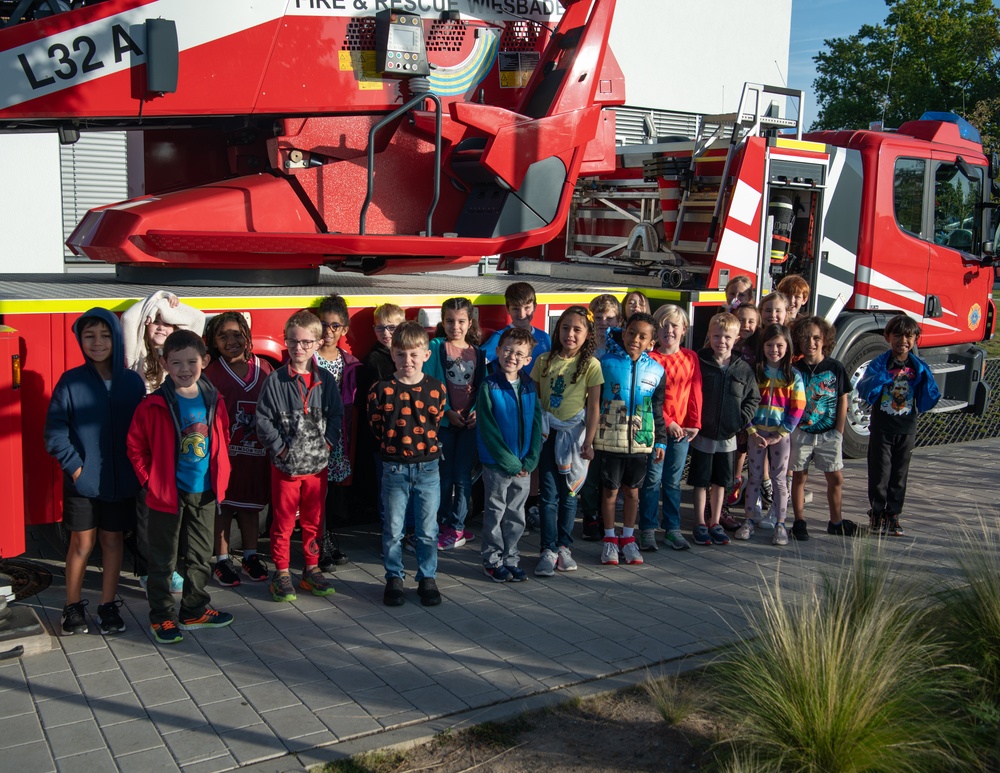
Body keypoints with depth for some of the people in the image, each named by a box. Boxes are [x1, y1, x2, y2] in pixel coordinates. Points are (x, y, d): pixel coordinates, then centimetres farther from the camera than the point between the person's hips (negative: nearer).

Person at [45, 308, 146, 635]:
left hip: (121, 480, 2)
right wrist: (73, 464, -11)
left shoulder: (132, 382, -1)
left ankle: (108, 605, 22)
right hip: (82, 480, -2)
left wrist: (136, 466, -2)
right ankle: (73, 607, 22)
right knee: (82, 543, 7)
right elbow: (55, 429, -6)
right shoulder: (71, 381, -6)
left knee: (113, 540, 10)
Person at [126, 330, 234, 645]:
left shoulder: (213, 401, 1)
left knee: (199, 556, 16)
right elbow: (136, 446, -6)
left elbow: (222, 440, 13)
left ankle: (194, 611, 31)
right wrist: (150, 479, -7)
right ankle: (161, 616, 20)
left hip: (204, 492, 5)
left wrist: (220, 475, 7)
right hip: (168, 494, -5)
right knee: (163, 559, 7)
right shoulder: (154, 405, -13)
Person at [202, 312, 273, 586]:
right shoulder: (213, 372, -5)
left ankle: (251, 556, 28)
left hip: (256, 450, 3)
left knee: (251, 505, 14)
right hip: (224, 450, -3)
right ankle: (221, 560, 19)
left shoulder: (263, 368, 4)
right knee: (222, 505, 6)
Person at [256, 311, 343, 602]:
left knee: (313, 520, 13)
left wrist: (327, 443, -5)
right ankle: (281, 573, 19)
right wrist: (279, 447, -10)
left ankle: (312, 570, 26)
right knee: (283, 521, 7)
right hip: (285, 464, -2)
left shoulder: (326, 379, 1)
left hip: (318, 463, 2)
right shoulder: (276, 380, -6)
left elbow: (336, 415, 6)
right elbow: (263, 419, -5)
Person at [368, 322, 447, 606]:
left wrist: (424, 445, 7)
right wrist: (396, 445, 2)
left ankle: (428, 578, 23)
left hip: (428, 468, 1)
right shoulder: (381, 390, -6)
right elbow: (375, 428, 3)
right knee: (393, 530, 8)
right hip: (394, 468, -1)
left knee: (427, 530, 9)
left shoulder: (436, 389, -2)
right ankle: (394, 579, 23)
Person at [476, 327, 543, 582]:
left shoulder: (530, 387, 4)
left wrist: (530, 461, -5)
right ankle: (492, 560, 19)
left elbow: (536, 425, 5)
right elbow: (488, 430, -12)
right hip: (496, 464, -4)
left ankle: (510, 558, 25)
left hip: (524, 465, 4)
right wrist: (510, 462, -13)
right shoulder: (489, 387, -9)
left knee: (516, 514, 13)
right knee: (495, 513, 7)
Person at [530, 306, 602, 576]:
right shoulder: (544, 361, 2)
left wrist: (588, 441, -10)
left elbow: (593, 407, -5)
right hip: (547, 433, 1)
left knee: (569, 493, 8)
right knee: (549, 494, 0)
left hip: (573, 434, -1)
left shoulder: (591, 365, -4)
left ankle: (564, 547, 20)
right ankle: (548, 550, 4)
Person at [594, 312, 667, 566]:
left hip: (640, 441, 2)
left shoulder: (656, 370, 2)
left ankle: (628, 538, 28)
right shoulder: (607, 362, -6)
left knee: (632, 490, 13)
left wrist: (660, 440, 10)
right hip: (609, 438, -2)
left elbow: (658, 409, 11)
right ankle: (610, 539, 22)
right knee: (610, 490, 7)